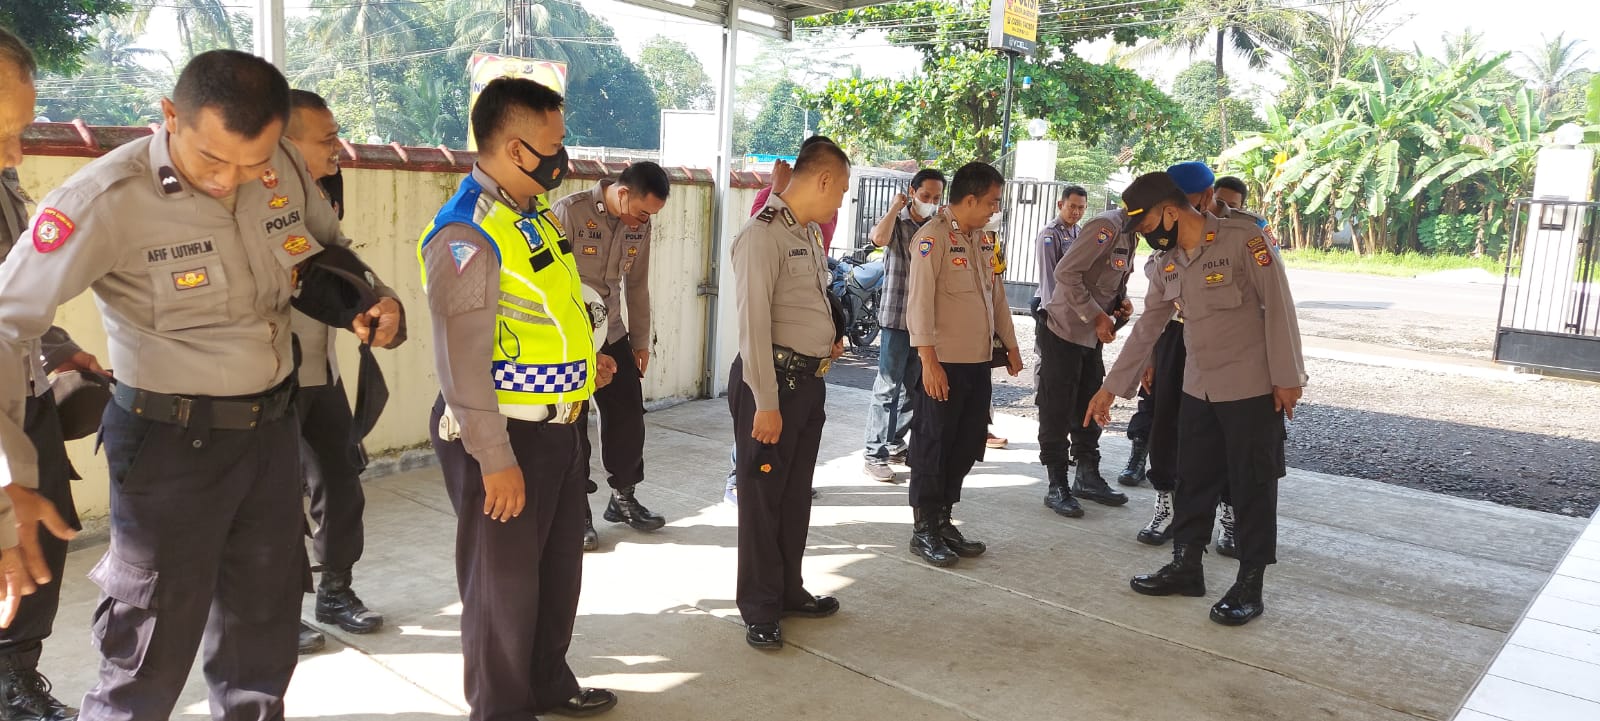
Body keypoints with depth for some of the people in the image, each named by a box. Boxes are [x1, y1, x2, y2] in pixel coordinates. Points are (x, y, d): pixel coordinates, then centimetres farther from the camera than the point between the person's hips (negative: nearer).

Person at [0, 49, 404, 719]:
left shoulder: (285, 167, -5)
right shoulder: (108, 199, -20)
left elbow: (329, 248, 14)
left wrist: (372, 304, -8)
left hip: (274, 429, 5)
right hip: (174, 443, -5)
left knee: (264, 637, 20)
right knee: (152, 661, 5)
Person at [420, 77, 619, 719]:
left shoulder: (536, 214, 9)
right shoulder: (467, 234, -21)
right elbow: (462, 361, -24)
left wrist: (581, 360, 12)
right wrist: (495, 461, -22)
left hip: (559, 427, 9)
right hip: (505, 435, -9)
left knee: (559, 564, 22)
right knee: (504, 580, 8)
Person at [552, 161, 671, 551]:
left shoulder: (639, 224, -1)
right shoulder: (569, 212, -19)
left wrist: (641, 340, 13)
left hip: (612, 336, 6)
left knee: (629, 419, 9)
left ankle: (623, 498, 28)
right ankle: (576, 512, 17)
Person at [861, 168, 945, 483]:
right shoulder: (896, 221, -4)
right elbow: (879, 237, -27)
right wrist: (895, 207, -13)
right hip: (897, 315, -5)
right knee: (888, 387, -5)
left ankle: (895, 444, 26)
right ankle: (874, 454, 1)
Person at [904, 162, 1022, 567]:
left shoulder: (981, 239, 12)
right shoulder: (934, 236, -12)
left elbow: (996, 295, 20)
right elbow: (920, 302, -16)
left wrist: (1010, 345, 19)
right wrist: (929, 361, -20)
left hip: (979, 362, 8)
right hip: (944, 363, -8)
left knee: (965, 447, 12)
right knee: (933, 447, 2)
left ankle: (943, 522, 25)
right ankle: (923, 530, 13)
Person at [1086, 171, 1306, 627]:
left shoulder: (1242, 239, -14)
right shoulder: (1168, 266, 7)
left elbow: (1278, 307, -15)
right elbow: (1146, 329, 13)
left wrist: (1287, 377, -16)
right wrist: (1110, 387, 12)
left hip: (1252, 388, -7)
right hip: (1198, 388, 7)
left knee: (1253, 486, 3)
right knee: (1194, 480, 13)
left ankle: (1250, 585, 13)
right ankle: (1186, 566, 26)